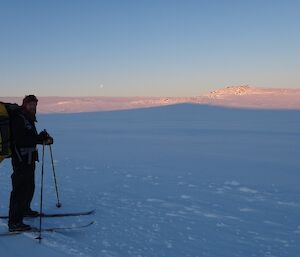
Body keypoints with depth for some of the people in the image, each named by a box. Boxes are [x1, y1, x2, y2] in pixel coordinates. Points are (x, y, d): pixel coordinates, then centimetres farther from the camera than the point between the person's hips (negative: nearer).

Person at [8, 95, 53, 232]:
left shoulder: (29, 119, 17)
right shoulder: (18, 119, -14)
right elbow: (20, 140, -24)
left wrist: (44, 139, 2)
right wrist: (40, 138, -27)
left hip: (29, 159, 10)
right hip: (21, 160, -10)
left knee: (29, 186, 22)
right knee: (20, 189, -9)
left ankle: (25, 210, 41)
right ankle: (14, 222, -6)